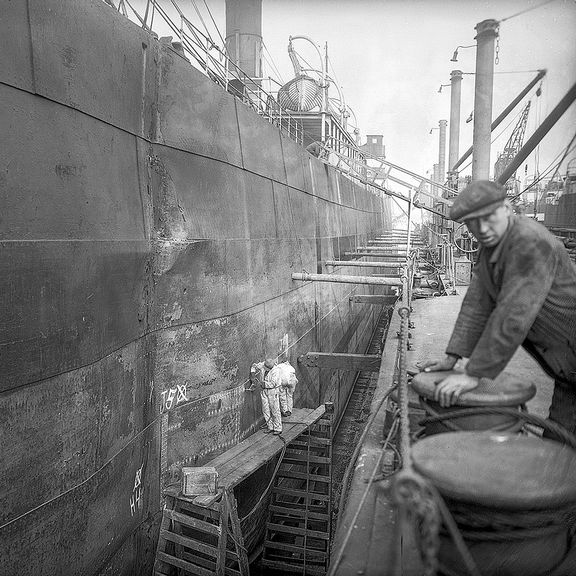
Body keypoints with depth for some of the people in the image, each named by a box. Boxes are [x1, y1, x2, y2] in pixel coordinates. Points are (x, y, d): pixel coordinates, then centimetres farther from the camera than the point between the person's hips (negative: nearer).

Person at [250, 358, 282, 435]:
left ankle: (278, 429, 8)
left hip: (273, 390, -6)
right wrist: (252, 374, -5)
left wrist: (261, 382, -25)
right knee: (265, 409, 7)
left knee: (275, 410, -1)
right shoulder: (262, 365, -9)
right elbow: (254, 366, 9)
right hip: (263, 390, 6)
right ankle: (270, 427, 16)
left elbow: (272, 384, -25)